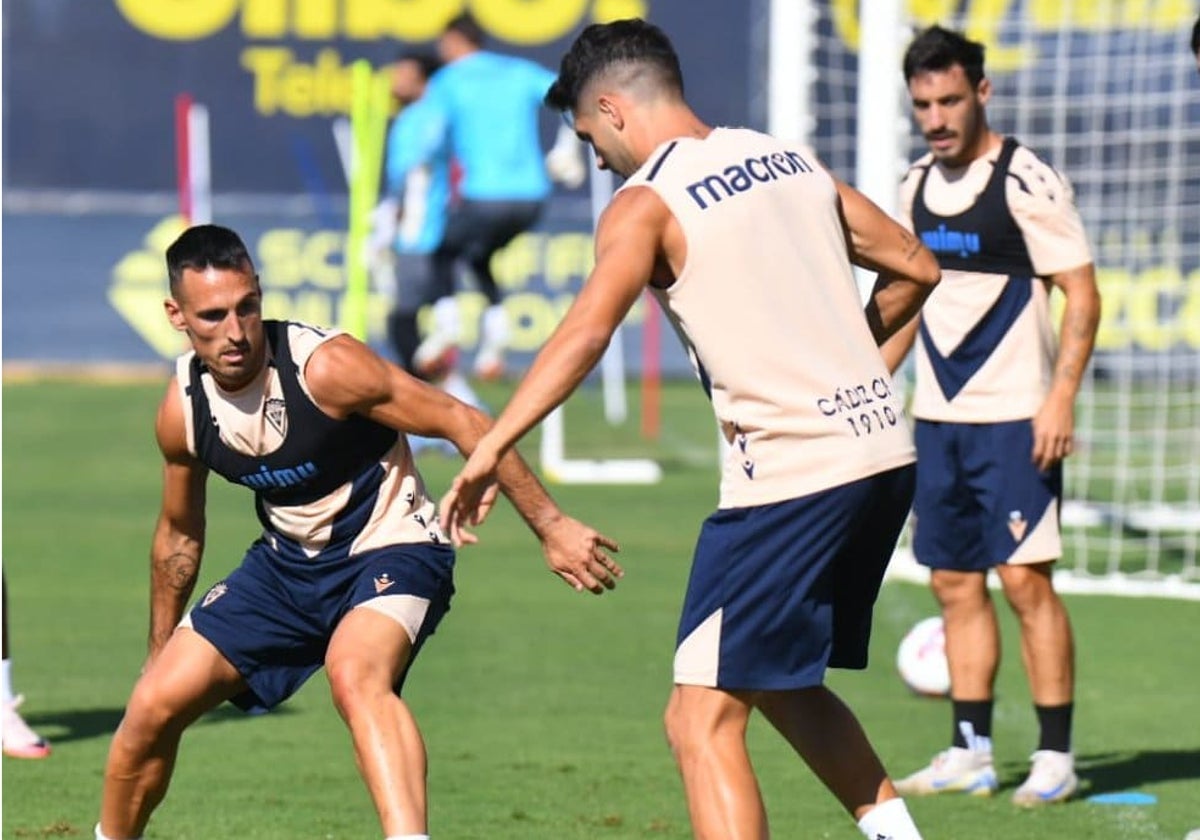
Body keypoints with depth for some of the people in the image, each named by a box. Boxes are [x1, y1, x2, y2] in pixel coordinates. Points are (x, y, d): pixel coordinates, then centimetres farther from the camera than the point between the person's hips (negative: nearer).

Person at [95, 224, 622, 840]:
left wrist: (551, 528, -21)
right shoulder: (182, 409, -8)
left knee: (353, 672, -37)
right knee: (154, 706, 0)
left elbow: (459, 421, -20)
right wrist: (159, 648, 22)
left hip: (391, 550, -6)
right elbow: (178, 535, 11)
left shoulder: (322, 367, -26)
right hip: (287, 562, 6)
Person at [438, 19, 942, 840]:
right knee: (785, 682, 27)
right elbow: (916, 268, 20)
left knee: (703, 720, -4)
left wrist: (489, 448, -24)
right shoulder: (791, 160, 15)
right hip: (885, 451, 8)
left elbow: (586, 332, -22)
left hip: (791, 474, -8)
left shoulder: (646, 202, -6)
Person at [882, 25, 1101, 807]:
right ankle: (971, 754, 14)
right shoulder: (918, 186, 11)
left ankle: (1056, 757, -1)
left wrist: (1061, 399, -19)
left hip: (1013, 418, -7)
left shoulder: (1025, 180, -10)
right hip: (938, 417, 7)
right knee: (956, 583, 8)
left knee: (1026, 579, -7)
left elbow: (1083, 294, -11)